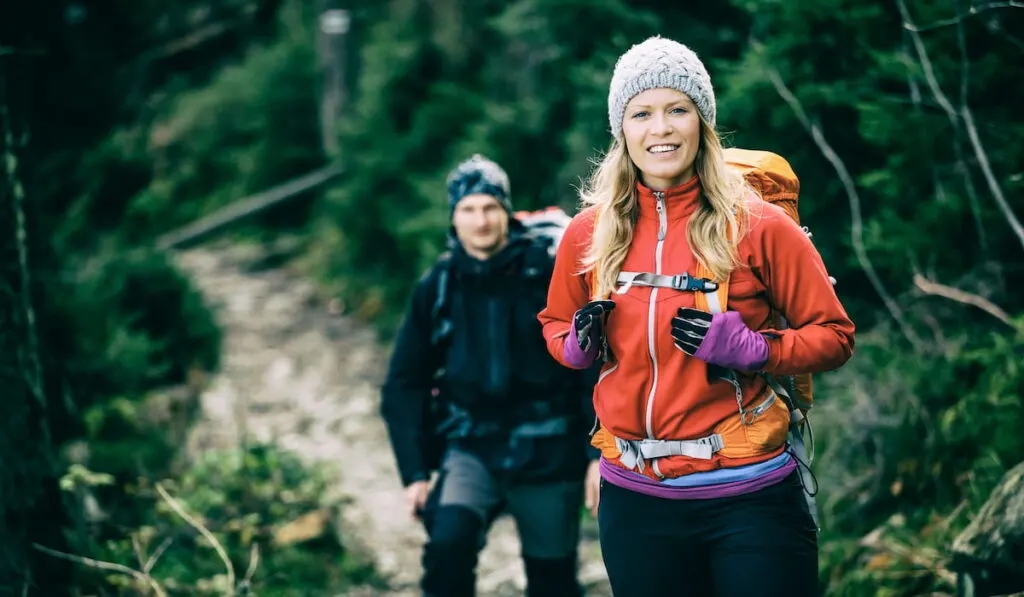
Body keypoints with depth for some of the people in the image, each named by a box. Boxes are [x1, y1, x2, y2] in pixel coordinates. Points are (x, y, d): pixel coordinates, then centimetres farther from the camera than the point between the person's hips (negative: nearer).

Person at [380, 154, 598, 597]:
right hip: (474, 448, 1)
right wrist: (414, 472, -2)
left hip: (548, 456, -1)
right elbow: (405, 384, 6)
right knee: (448, 543, -26)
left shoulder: (550, 272, -7)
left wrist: (602, 452, -13)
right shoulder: (437, 288, 1)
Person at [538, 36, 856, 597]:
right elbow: (554, 323, 18)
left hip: (751, 498, -3)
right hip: (634, 501, 3)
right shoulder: (589, 232, 2)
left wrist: (750, 349, -17)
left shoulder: (758, 225, -7)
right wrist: (580, 343, -4)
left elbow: (834, 336, -1)